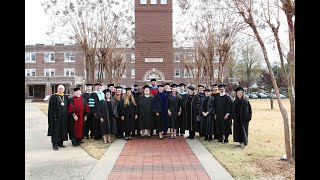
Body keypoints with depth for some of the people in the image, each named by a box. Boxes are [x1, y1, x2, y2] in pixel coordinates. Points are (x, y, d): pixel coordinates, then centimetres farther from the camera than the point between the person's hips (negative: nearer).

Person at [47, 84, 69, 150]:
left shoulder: (66, 97, 12)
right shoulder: (53, 97, -3)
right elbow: (51, 108, -8)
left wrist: (66, 116, 9)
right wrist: (53, 116, -16)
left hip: (63, 117, 5)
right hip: (56, 116, -5)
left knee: (63, 130, 10)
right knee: (56, 130, -2)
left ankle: (60, 143, 21)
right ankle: (55, 145, 4)